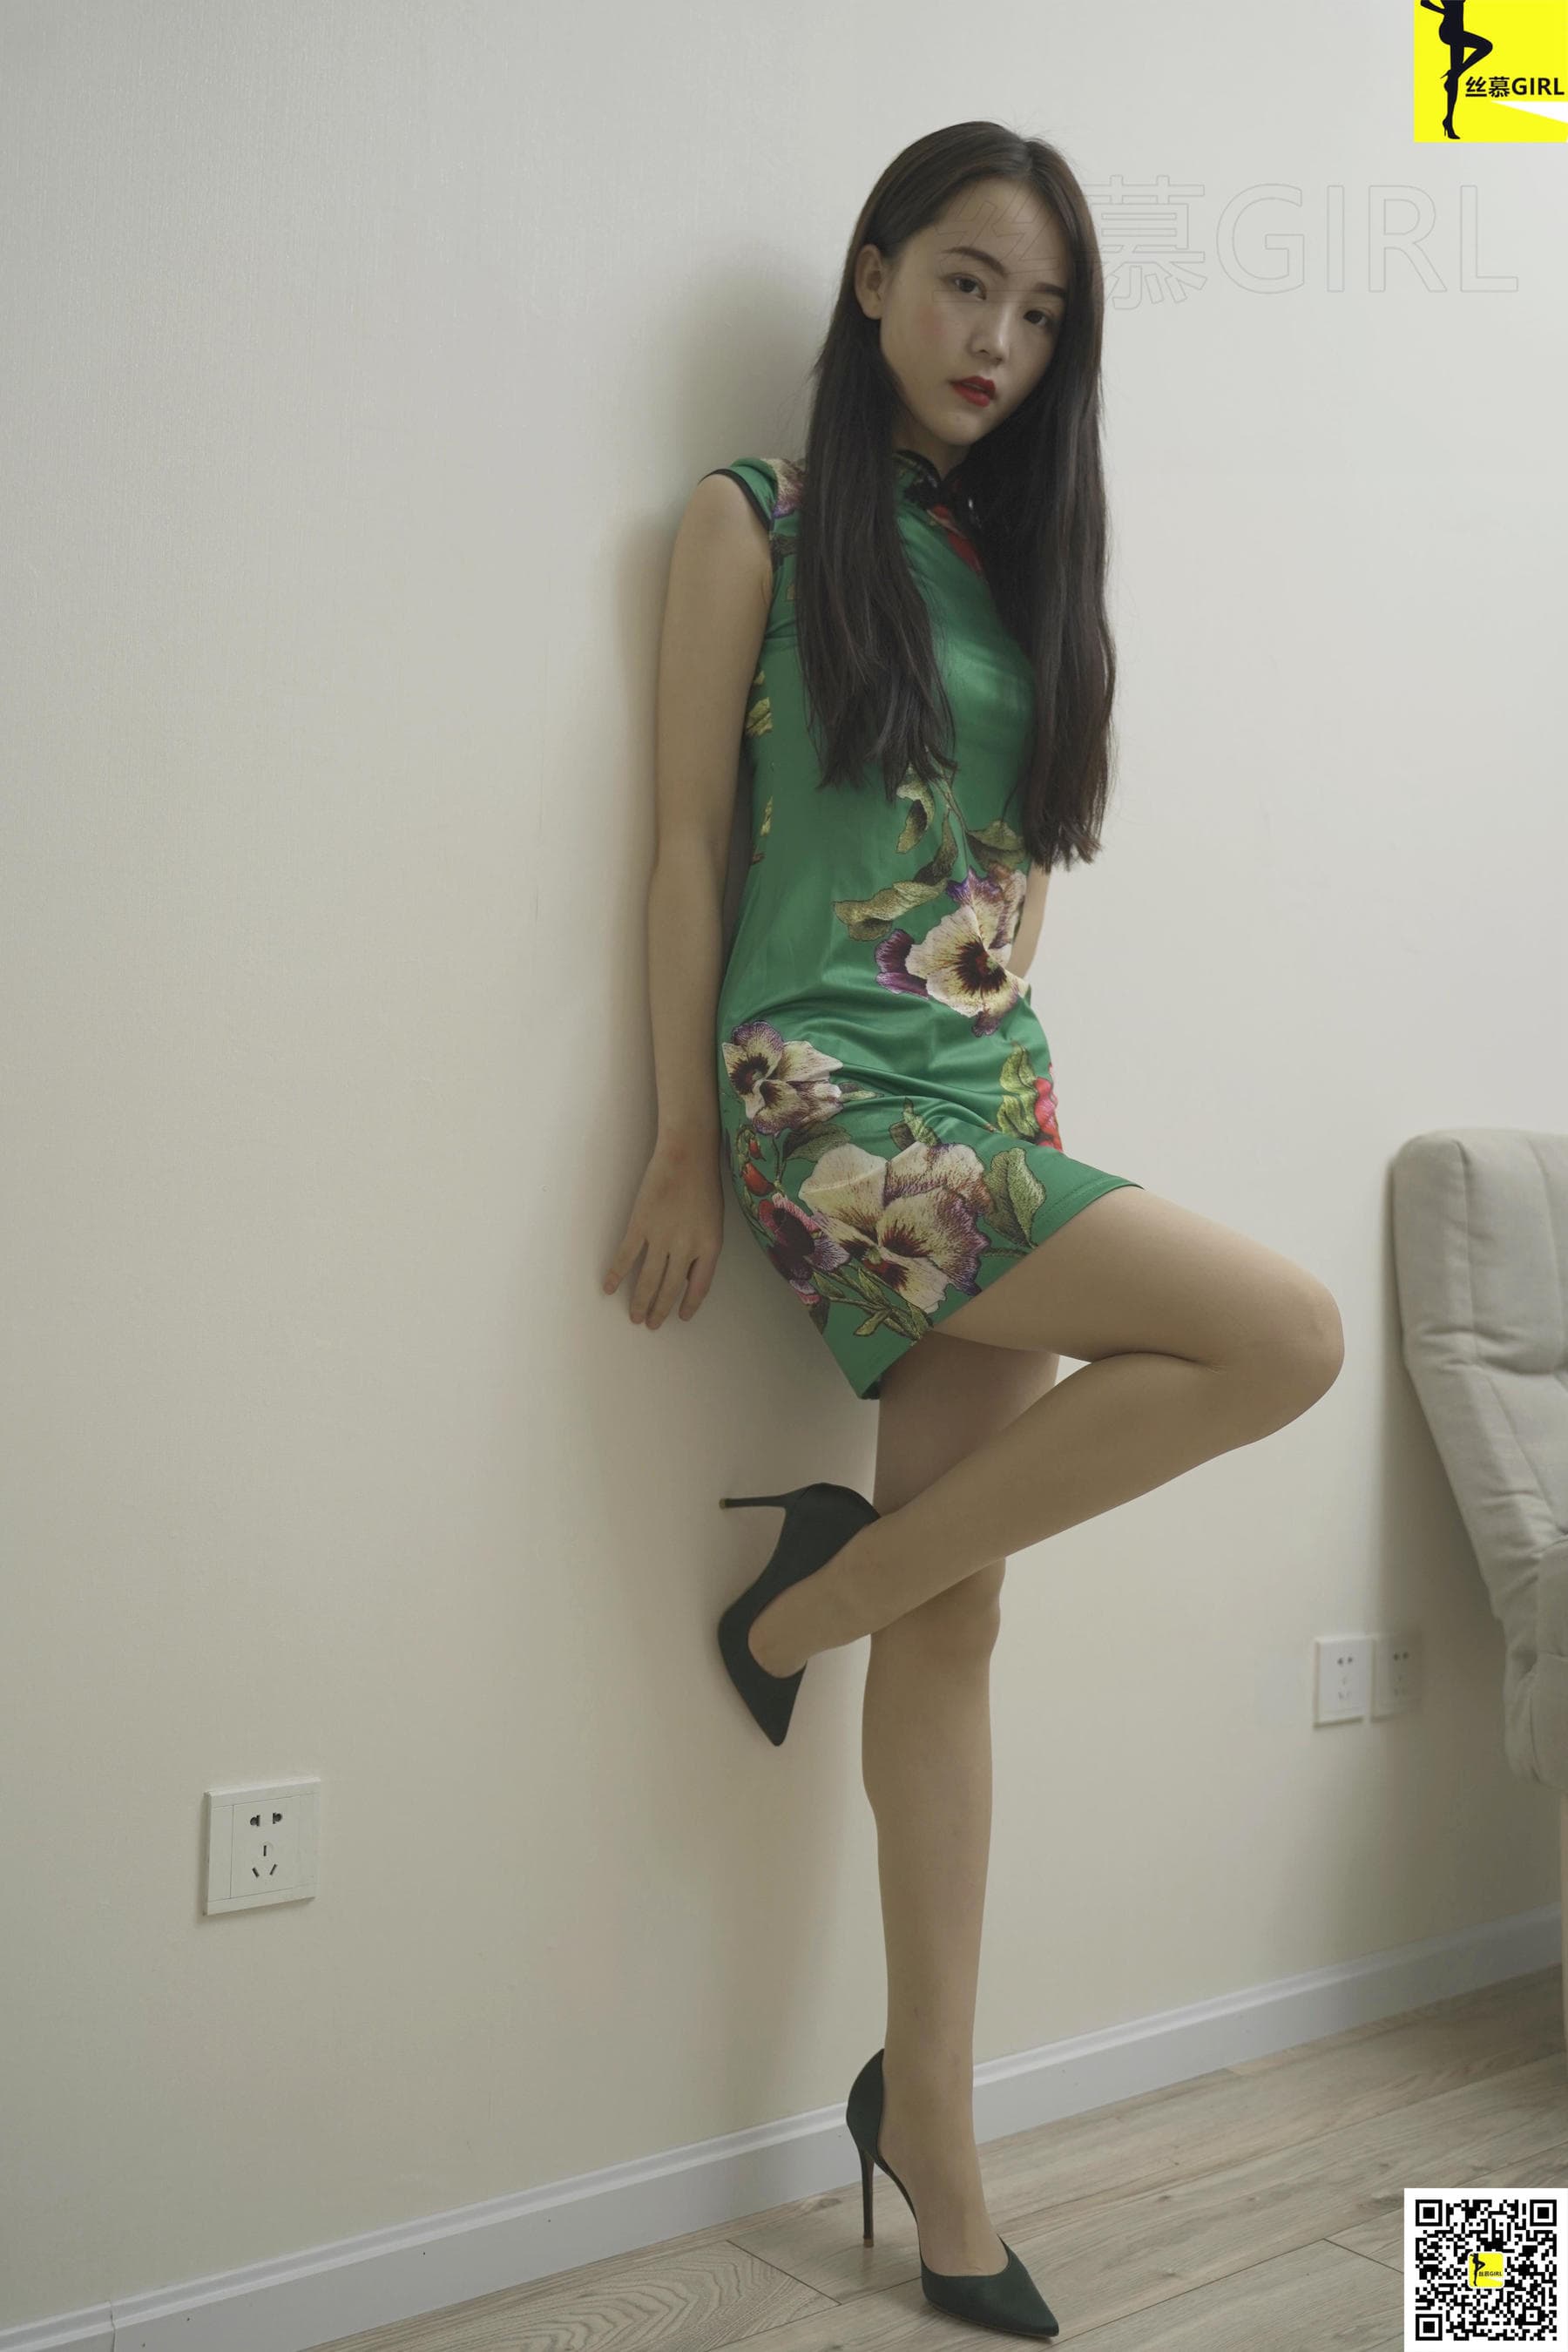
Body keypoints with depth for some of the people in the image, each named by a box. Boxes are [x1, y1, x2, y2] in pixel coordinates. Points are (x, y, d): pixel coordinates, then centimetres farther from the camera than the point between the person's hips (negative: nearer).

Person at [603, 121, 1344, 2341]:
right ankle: (826, 1582, -3)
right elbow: (689, 844, -3)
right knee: (1287, 1333, -19)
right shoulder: (757, 518, 1)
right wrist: (682, 1156, -6)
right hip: (828, 1099, -6)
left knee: (957, 1619, 5)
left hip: (997, 1104, 6)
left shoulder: (1015, 545, 17)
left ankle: (932, 2120, 16)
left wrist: (1017, 1086, 13)